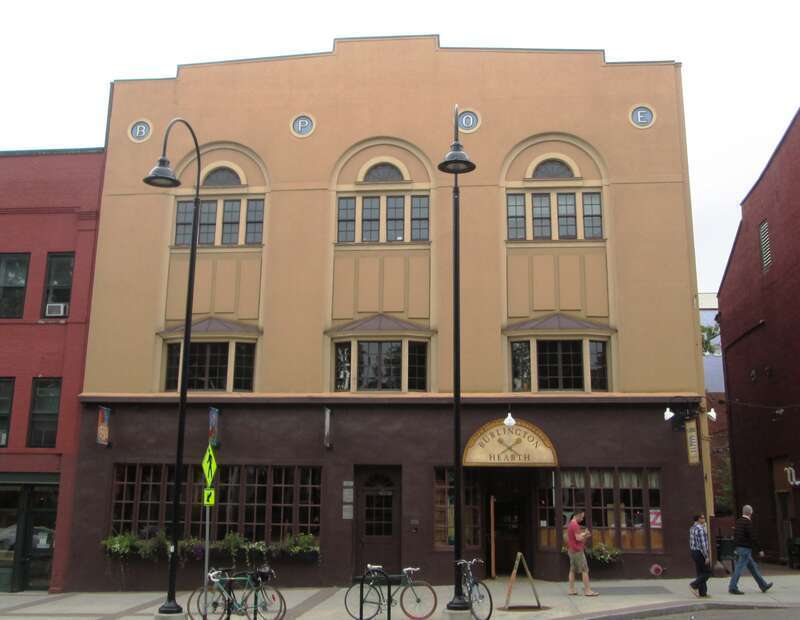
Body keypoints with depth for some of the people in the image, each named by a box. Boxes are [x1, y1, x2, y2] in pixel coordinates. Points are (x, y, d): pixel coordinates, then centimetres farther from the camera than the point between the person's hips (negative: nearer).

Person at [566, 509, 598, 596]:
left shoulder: (570, 524, 15)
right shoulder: (575, 525, -17)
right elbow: (578, 538, -23)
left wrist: (583, 535, 11)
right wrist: (585, 534, -6)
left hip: (571, 550, 10)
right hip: (577, 551, -10)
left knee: (572, 570, 9)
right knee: (585, 570, -6)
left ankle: (571, 589, 9)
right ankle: (587, 590, -6)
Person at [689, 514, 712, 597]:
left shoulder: (692, 528, 11)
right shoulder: (700, 529, -18)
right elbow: (703, 544, -21)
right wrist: (707, 557, -19)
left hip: (694, 552, 9)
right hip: (701, 553, -9)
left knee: (700, 573, 10)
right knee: (707, 573, -1)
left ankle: (702, 593, 9)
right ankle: (694, 585, -8)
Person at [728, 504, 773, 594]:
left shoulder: (738, 521, 11)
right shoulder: (748, 522, -16)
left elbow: (735, 536, 17)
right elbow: (753, 537, -19)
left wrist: (735, 549, 24)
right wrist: (760, 550, -12)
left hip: (739, 548, 9)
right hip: (746, 549, -9)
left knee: (753, 567, 16)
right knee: (739, 568, -6)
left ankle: (763, 585, 24)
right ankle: (732, 587, -5)